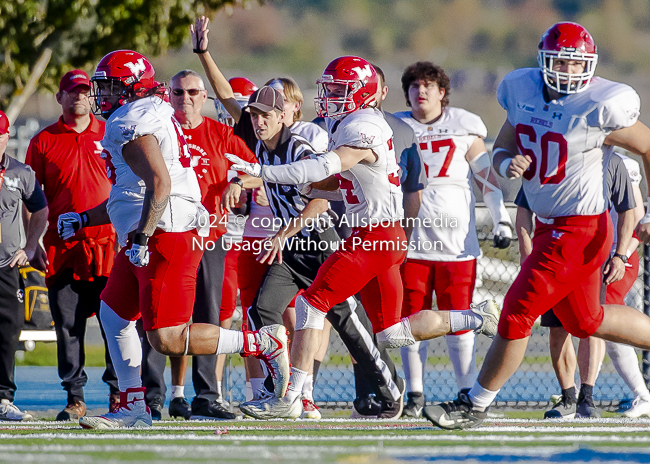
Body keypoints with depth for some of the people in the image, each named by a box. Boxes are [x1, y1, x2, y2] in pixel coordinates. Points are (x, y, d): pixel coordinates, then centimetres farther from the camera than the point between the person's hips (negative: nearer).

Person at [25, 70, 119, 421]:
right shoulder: (44, 141, 8)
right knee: (68, 326, 1)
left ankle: (118, 390, 7)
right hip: (63, 246, 0)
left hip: (108, 244, 0)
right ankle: (74, 396, 7)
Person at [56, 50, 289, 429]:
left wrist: (141, 238, -22)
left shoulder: (132, 124, -11)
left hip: (166, 240, -11)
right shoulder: (152, 116, 21)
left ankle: (264, 344, -7)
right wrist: (84, 220, 30)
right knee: (114, 313, 16)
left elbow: (159, 185, -23)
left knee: (168, 340, -13)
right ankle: (133, 406, 18)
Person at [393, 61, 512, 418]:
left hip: (456, 241, -1)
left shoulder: (464, 127, 5)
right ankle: (415, 395, 10)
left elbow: (487, 176, 9)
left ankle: (468, 391, 5)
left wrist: (502, 220, 3)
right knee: (412, 319, 1)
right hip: (411, 239, 1)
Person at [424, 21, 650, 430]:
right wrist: (507, 164, -13)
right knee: (586, 322, 21)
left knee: (517, 313, -8)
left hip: (578, 232, -8)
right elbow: (501, 151, 12)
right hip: (548, 225, 8)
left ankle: (475, 404, 6)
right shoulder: (523, 93, 0)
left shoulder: (598, 110, -19)